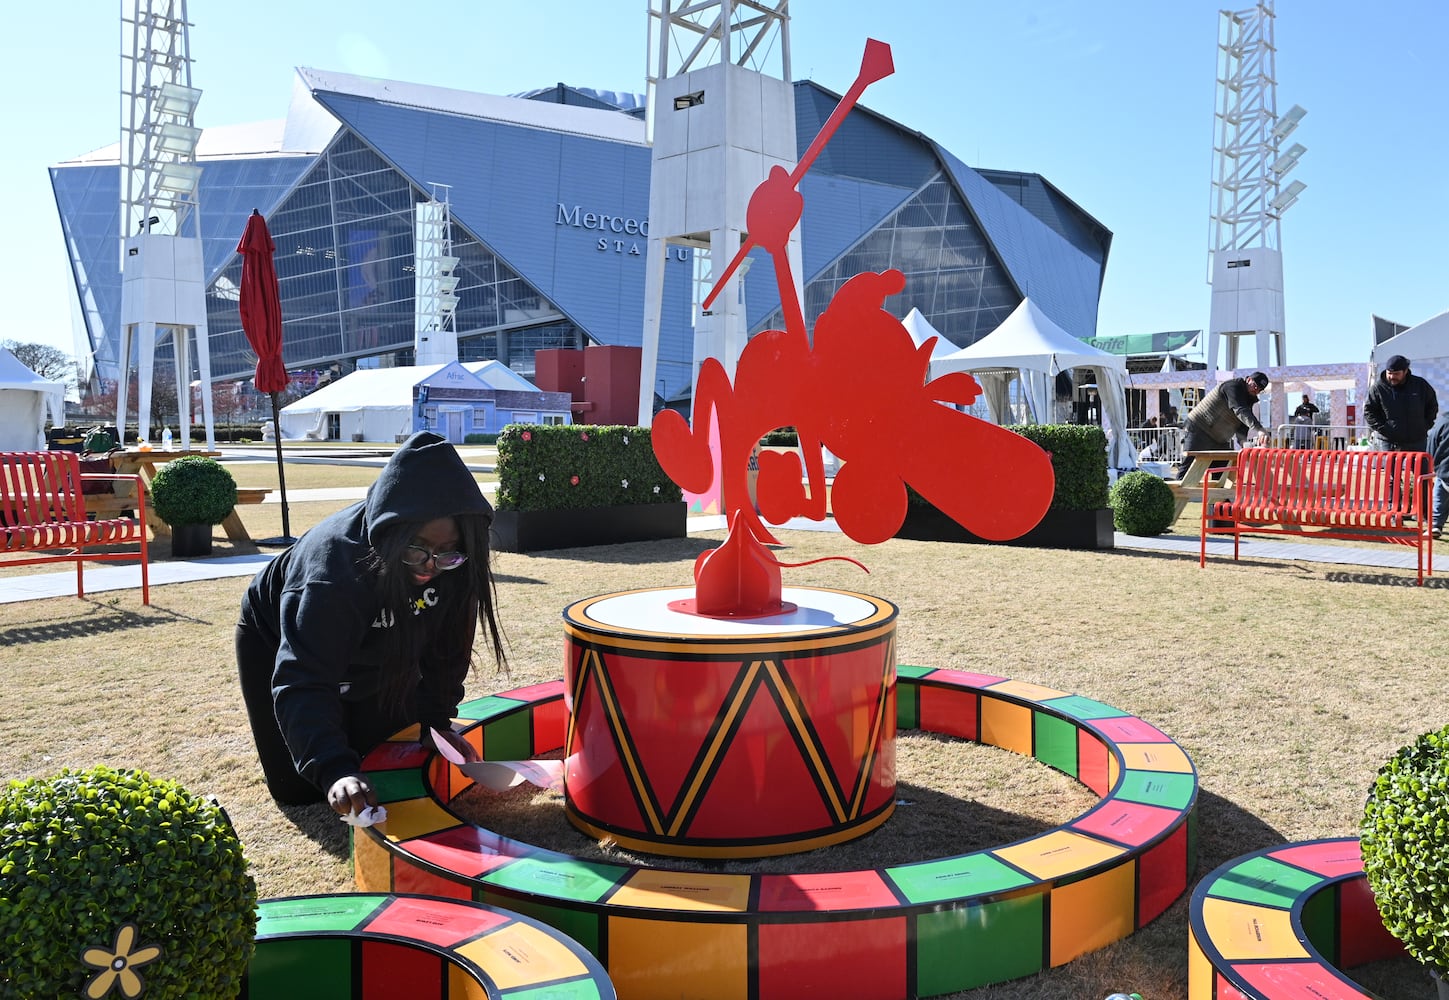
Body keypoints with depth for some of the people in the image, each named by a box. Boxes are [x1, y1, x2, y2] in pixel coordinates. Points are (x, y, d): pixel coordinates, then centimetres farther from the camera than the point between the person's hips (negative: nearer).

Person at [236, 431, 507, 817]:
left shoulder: (454, 566, -28)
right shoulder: (333, 567, -43)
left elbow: (446, 646, -11)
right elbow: (302, 685, -47)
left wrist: (436, 720, -16)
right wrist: (334, 770, -58)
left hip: (370, 652, 4)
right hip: (278, 643, -4)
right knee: (299, 790, -4)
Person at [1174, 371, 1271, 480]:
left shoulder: (1248, 400, 12)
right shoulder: (1233, 386, -16)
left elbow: (1240, 428, 5)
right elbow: (1240, 411, -33)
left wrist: (1255, 435, -16)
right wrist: (1259, 430, -43)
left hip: (1219, 441, 10)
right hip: (1199, 430, -10)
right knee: (1187, 469, -12)